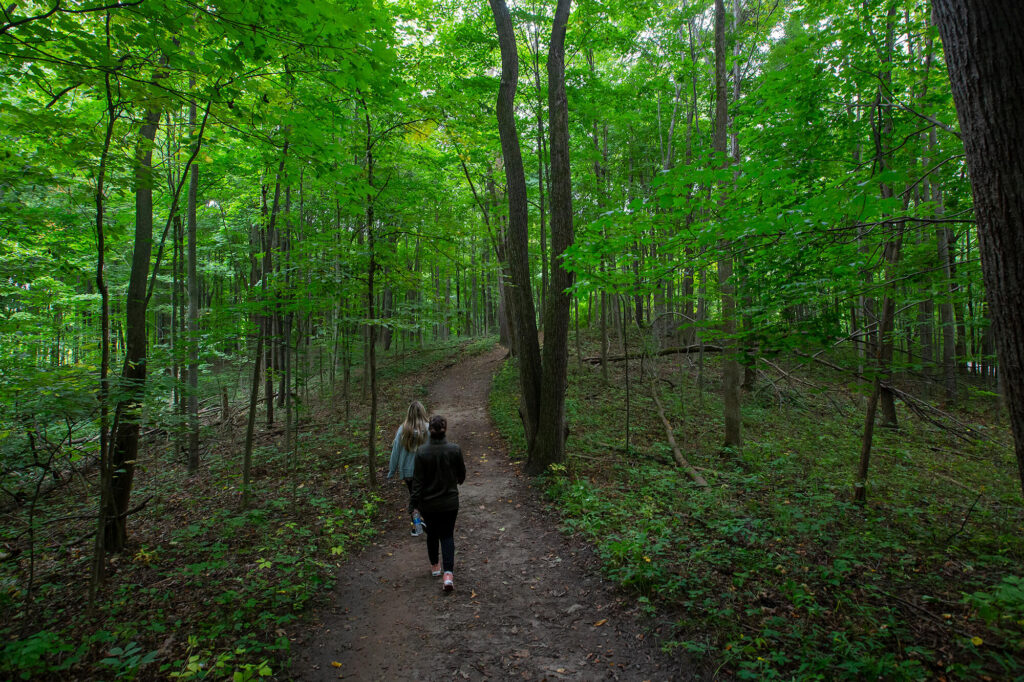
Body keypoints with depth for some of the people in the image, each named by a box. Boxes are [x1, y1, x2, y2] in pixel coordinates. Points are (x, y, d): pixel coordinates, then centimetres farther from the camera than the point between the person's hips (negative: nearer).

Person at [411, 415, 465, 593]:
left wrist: (415, 502, 2)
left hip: (428, 503, 0)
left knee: (432, 533, 21)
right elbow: (461, 475, 1)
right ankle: (448, 573, -4)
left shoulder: (422, 451, -16)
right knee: (447, 535, 9)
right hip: (450, 502, 0)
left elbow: (417, 480, -10)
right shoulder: (455, 450, -14)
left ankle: (435, 566, 38)